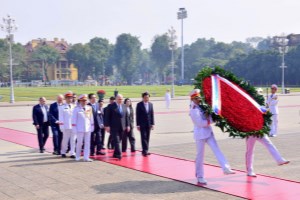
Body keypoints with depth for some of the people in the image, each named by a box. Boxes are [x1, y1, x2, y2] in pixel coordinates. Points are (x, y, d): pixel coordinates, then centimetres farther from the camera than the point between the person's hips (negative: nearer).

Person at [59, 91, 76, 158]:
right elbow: (61, 118, -3)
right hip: (66, 127, -3)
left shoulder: (74, 107, 9)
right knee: (65, 140, 5)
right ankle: (63, 152, 20)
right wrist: (62, 126, -9)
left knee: (73, 140, 2)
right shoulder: (62, 107, 0)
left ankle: (72, 153, 7)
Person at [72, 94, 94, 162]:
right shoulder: (76, 109, -4)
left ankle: (86, 157, 6)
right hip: (80, 129, -4)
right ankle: (77, 157, 18)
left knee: (87, 143, 2)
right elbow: (74, 119, -5)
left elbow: (91, 118, 10)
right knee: (79, 143, 3)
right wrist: (74, 128, -8)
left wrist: (92, 127, 7)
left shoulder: (89, 108, 6)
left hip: (88, 128, 4)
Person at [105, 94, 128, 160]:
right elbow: (107, 116, -5)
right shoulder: (111, 106, -4)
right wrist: (107, 126, -10)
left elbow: (126, 116, 14)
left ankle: (115, 154, 18)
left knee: (118, 141, 8)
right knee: (116, 141, -9)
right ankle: (119, 154, -10)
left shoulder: (124, 106, 11)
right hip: (113, 127, -5)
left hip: (122, 127, 5)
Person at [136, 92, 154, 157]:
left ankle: (145, 151, 13)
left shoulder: (151, 104, 8)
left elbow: (152, 114, 10)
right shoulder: (139, 105, -4)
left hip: (149, 124, 4)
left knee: (147, 138, 6)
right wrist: (138, 125, -9)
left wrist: (152, 124, 4)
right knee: (143, 137, -9)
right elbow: (137, 115, -5)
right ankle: (145, 150, -11)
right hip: (142, 124, -4)